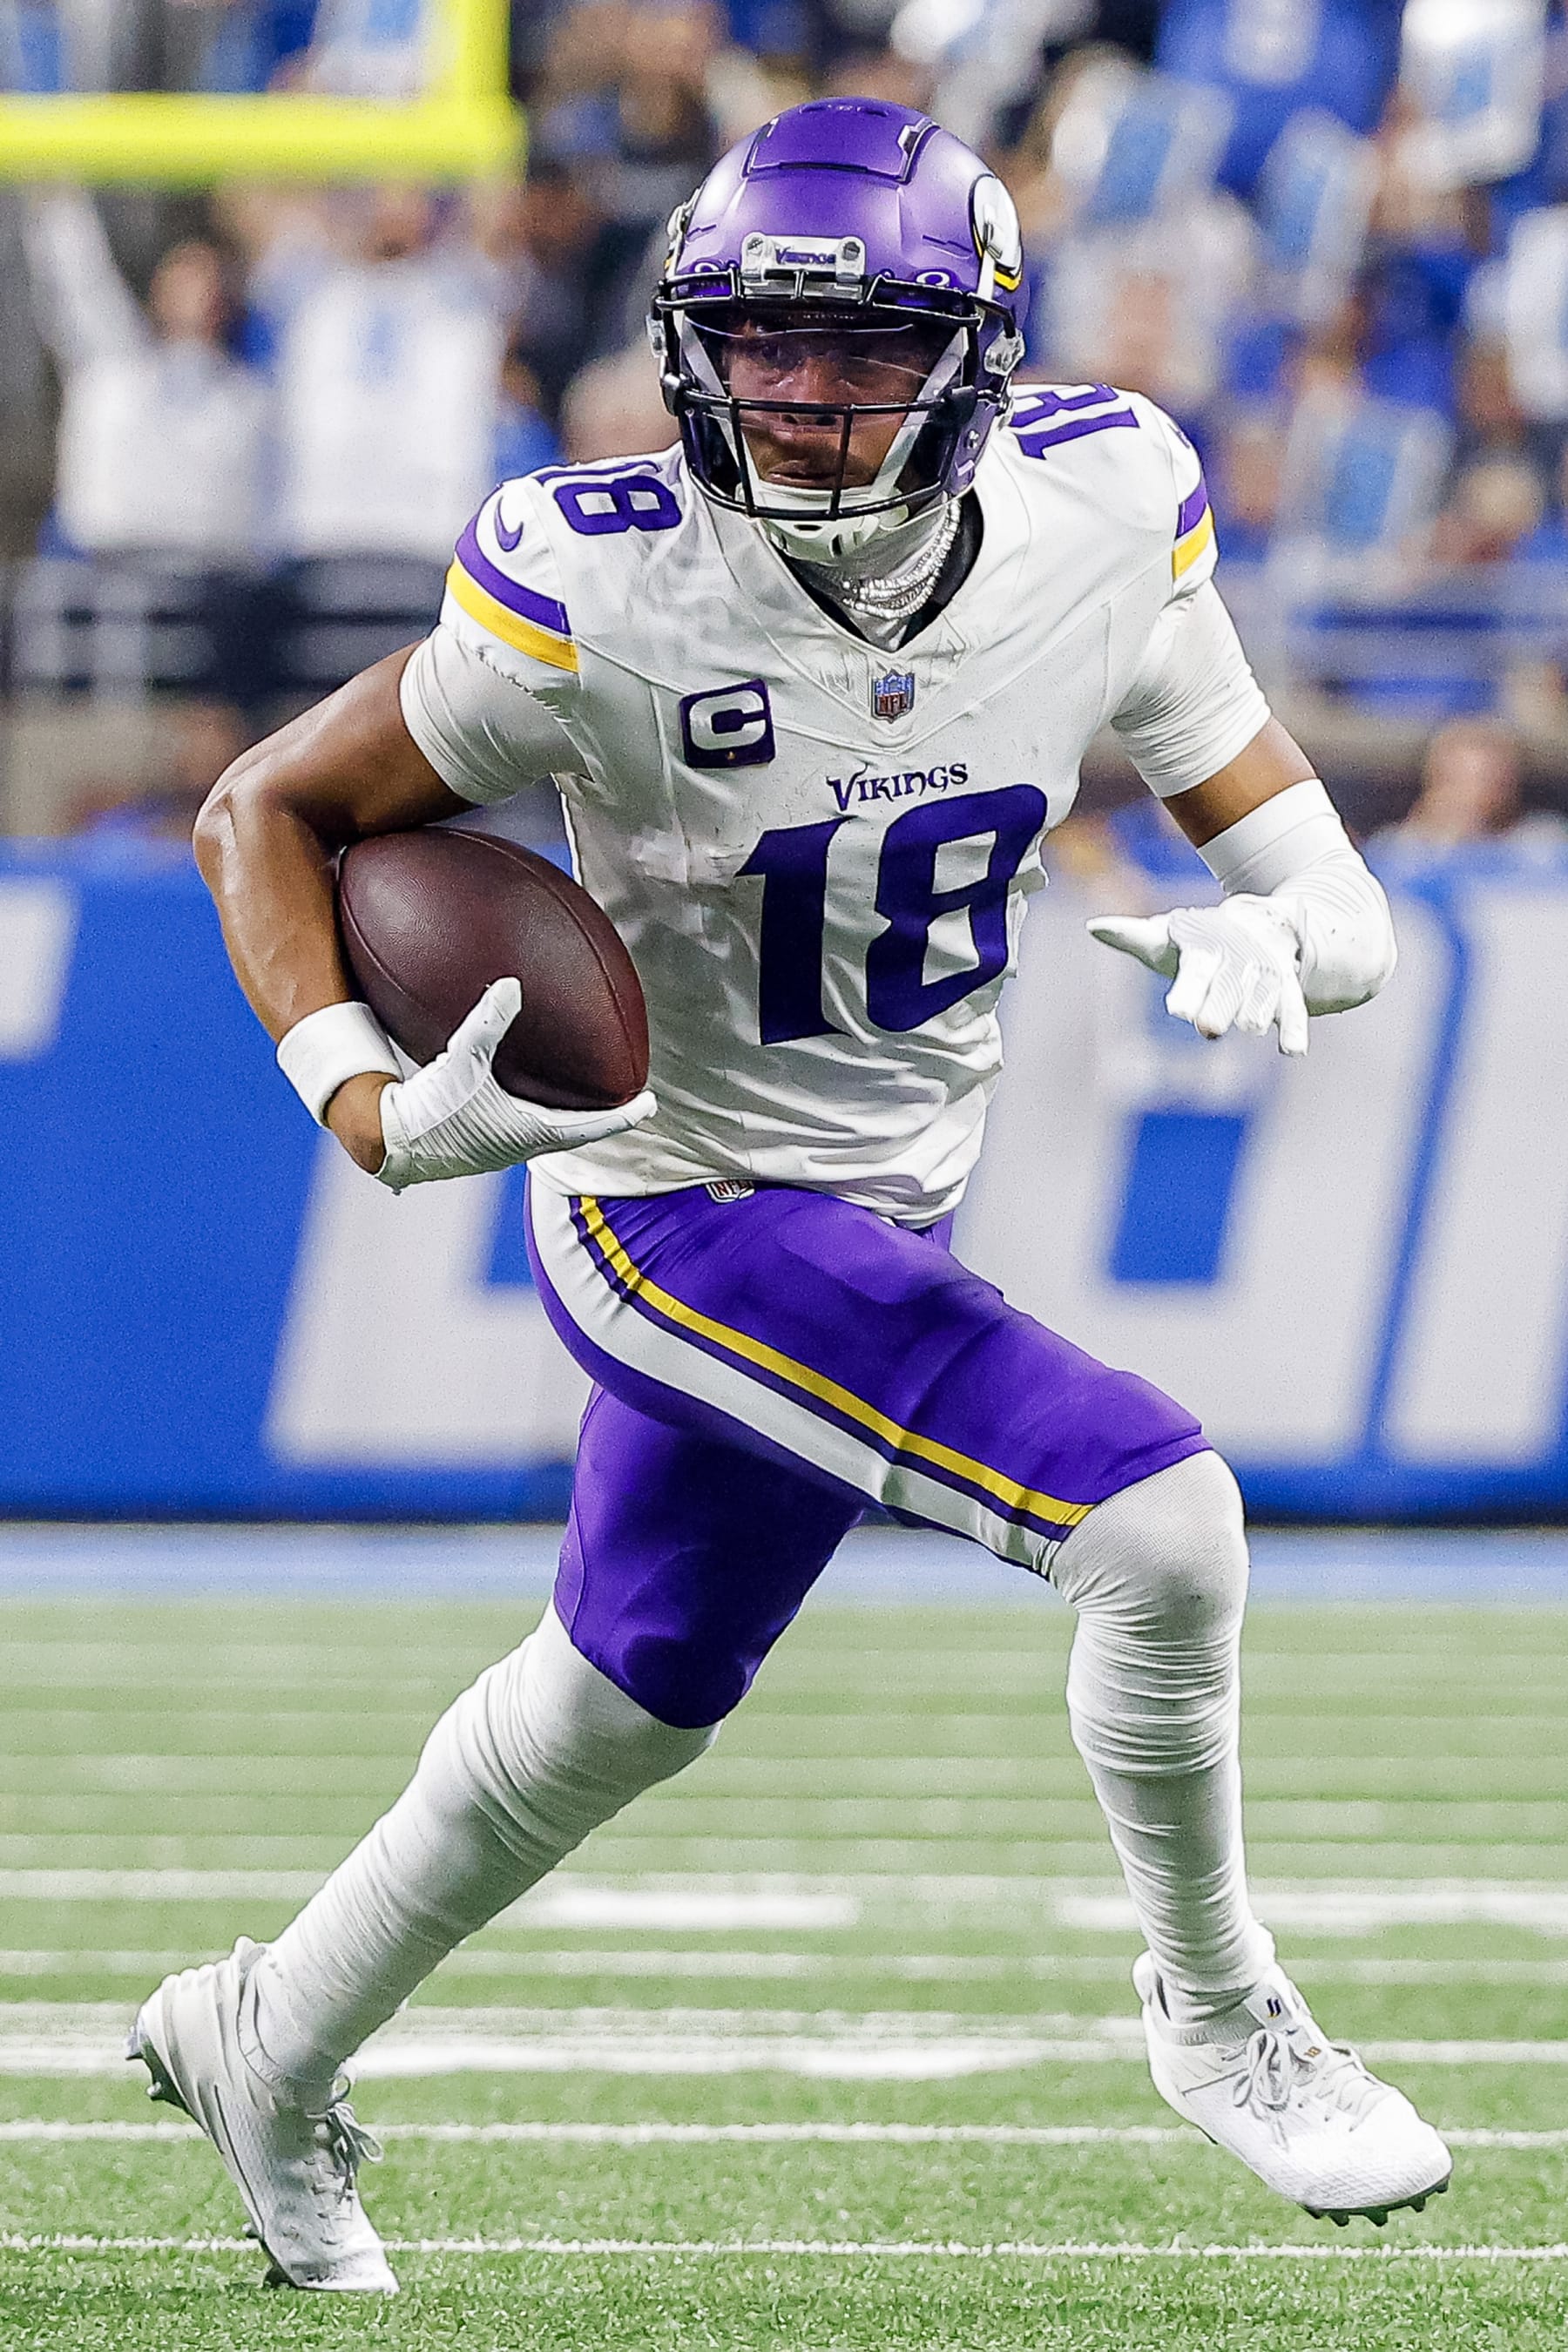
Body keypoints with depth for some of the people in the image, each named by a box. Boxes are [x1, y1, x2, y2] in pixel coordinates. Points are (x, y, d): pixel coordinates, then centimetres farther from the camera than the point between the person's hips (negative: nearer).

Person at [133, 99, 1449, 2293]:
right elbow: (270, 812, -10)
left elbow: (1317, 875, -4)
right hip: (686, 1213, -6)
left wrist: (1285, 937, -28)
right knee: (1161, 1523, -21)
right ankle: (1217, 2014, 2)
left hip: (885, 1209, 6)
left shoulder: (1103, 524, -11)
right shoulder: (604, 597, -23)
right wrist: (372, 1106, -25)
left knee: (626, 1703, 23)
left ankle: (270, 2045, 44)